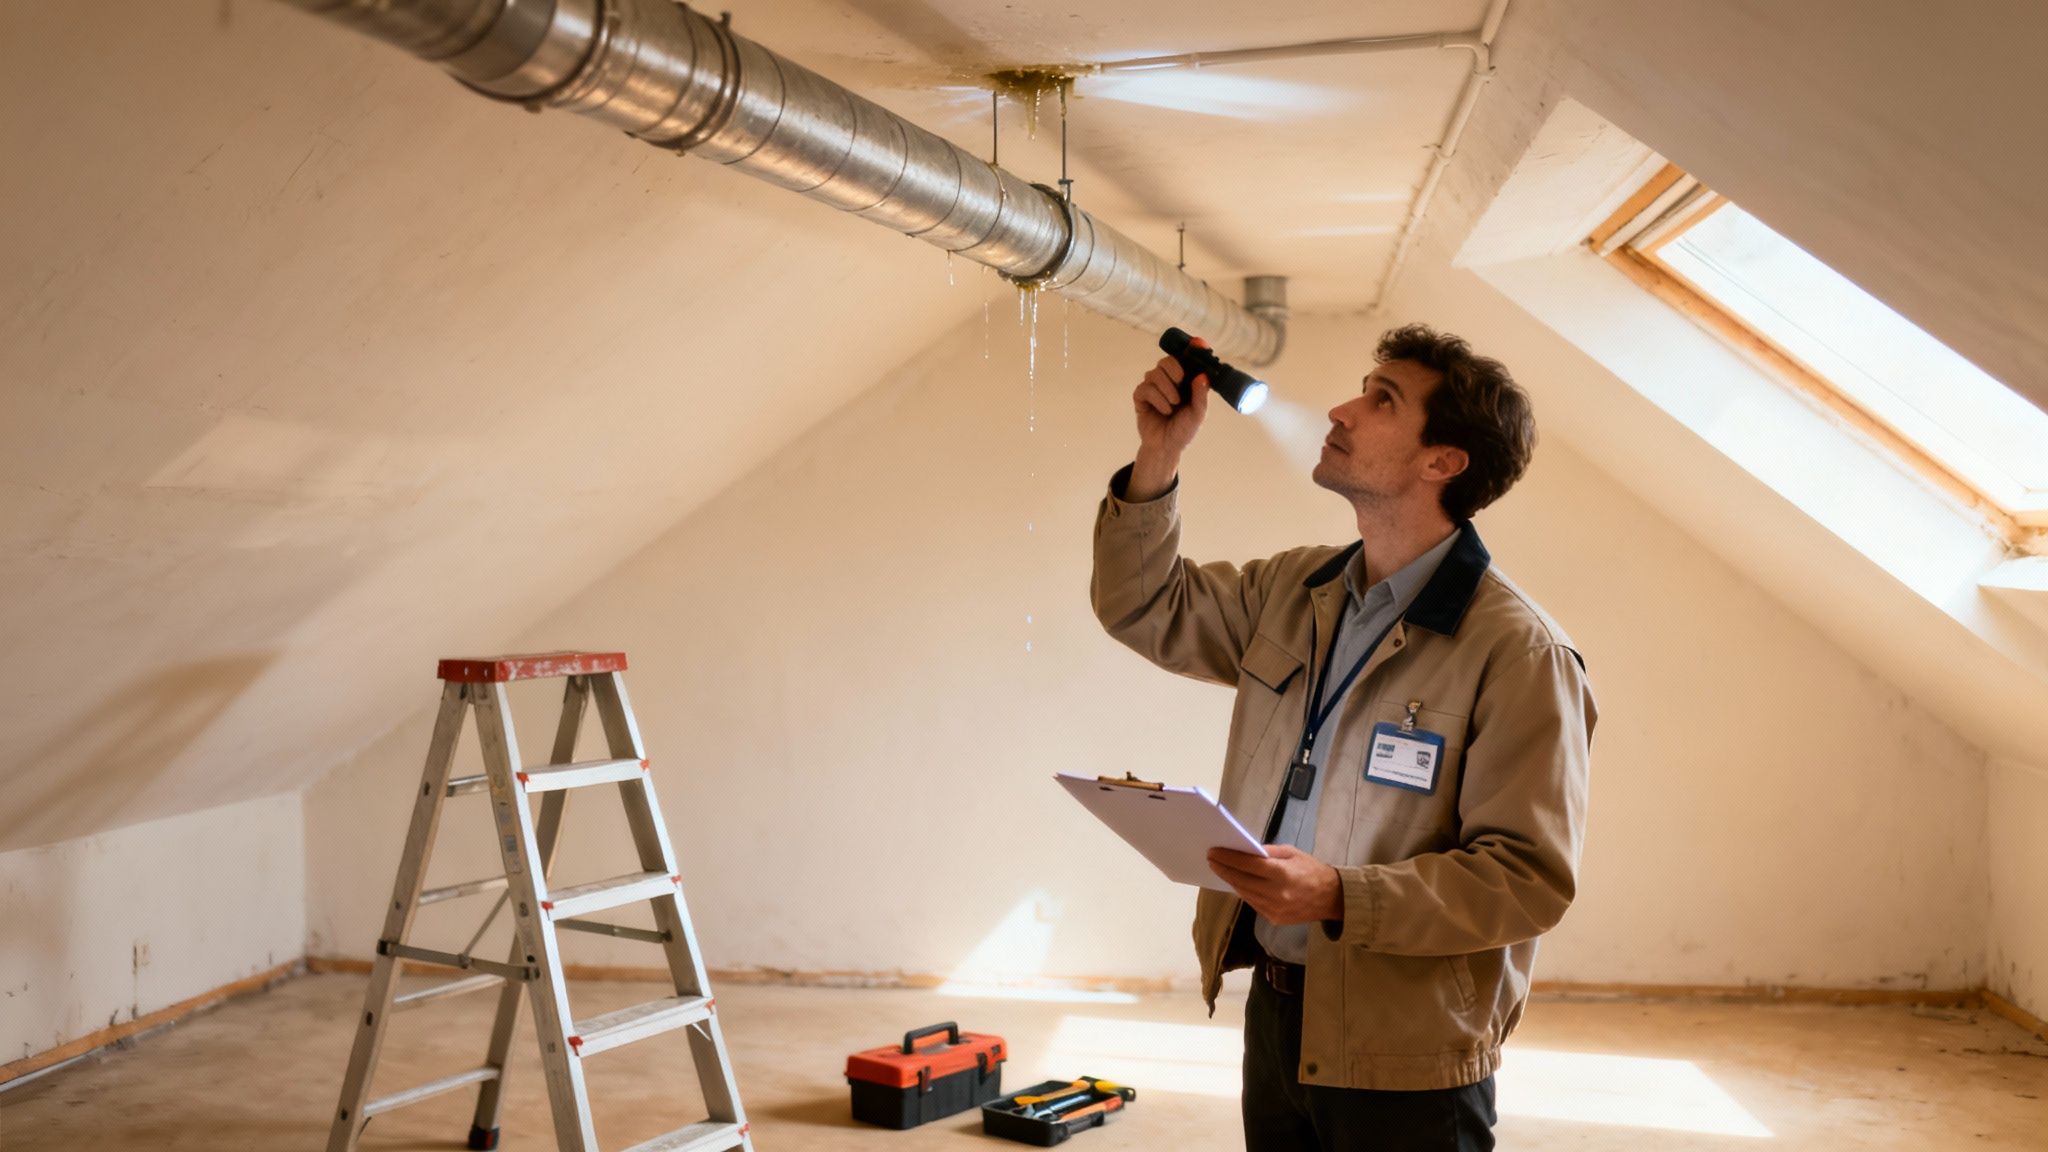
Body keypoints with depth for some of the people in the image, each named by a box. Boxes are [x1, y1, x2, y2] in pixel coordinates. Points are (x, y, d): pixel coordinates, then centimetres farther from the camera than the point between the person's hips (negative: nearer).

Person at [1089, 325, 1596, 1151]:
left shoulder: (1518, 653, -17)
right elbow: (1145, 609, 16)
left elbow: (1529, 878, -20)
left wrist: (1339, 897, -29)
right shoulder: (1294, 592, 6)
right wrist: (1158, 458, 2)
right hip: (1275, 1014, 6)